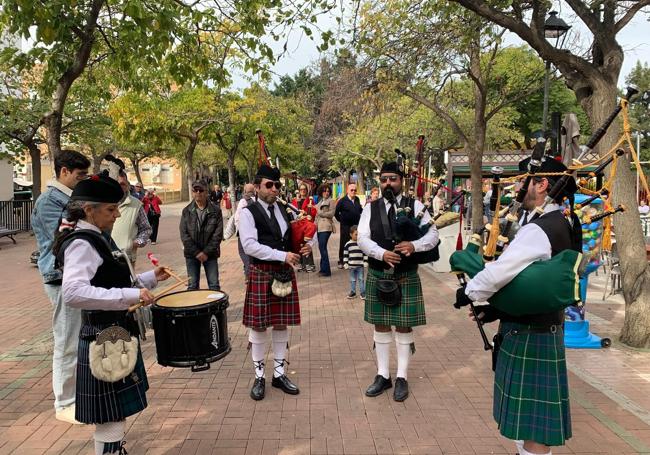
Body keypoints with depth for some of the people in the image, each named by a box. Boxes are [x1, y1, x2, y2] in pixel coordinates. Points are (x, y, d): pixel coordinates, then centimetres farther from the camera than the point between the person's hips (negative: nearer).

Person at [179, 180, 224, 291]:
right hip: (192, 254, 1)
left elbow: (218, 234, -7)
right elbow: (184, 235, -3)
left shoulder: (216, 211, -3)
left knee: (214, 285, 1)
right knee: (192, 286, 6)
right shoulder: (187, 211, 1)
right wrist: (196, 252, -11)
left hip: (210, 254, -1)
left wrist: (206, 252, -13)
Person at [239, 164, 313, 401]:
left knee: (282, 324, 11)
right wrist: (282, 255, -22)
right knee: (259, 326, 4)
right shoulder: (248, 213, -7)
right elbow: (249, 245, -18)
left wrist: (304, 246, -4)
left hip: (285, 273, 5)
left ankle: (279, 374, 25)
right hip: (261, 274, -5)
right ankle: (259, 376, 20)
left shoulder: (284, 210, 10)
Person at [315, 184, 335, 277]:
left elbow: (331, 213, -11)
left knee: (322, 247, -12)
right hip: (319, 227, 8)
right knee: (321, 247, 8)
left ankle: (326, 270, -9)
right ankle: (323, 268, 15)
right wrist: (316, 222, 11)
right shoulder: (320, 201, 21)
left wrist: (320, 213, -9)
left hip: (326, 227, -8)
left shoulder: (330, 201, -1)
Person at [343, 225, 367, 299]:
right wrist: (345, 264, -3)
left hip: (360, 265, -1)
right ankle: (352, 292, 21)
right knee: (352, 280, 11)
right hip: (351, 265, 1)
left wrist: (365, 263, -1)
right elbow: (345, 255, 0)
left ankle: (362, 292, 12)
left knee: (361, 279, 4)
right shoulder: (348, 244, -4)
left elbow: (365, 254, 3)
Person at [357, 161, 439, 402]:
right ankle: (383, 375, 24)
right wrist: (382, 253, -24)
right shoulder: (370, 208, 3)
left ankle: (402, 378, 20)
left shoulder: (415, 206, 0)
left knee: (404, 327, 6)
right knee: (381, 326, 10)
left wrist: (414, 245, -23)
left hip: (406, 276, -1)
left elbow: (433, 235, -4)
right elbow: (362, 238, -6)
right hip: (378, 276, 2)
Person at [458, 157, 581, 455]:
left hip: (528, 336, -9)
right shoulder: (562, 224, 9)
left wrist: (468, 293, -10)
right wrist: (499, 308, 8)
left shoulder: (538, 230, -23)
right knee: (530, 415, 22)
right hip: (545, 327, 9)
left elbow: (498, 273, -29)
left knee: (532, 420, 4)